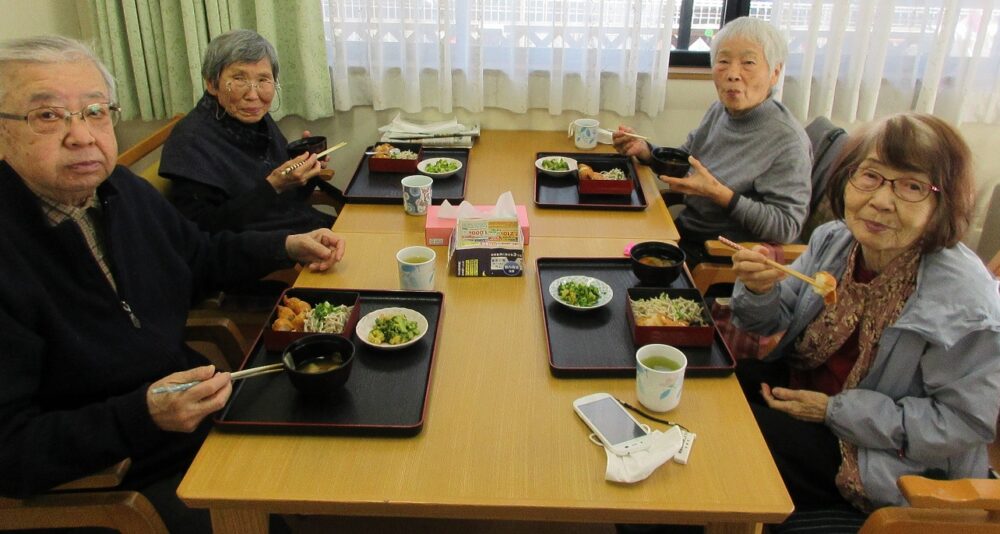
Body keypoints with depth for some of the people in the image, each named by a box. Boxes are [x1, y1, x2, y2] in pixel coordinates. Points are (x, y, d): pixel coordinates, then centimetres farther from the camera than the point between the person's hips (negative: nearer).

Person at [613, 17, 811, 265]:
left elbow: (787, 227, -21)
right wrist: (644, 150, -3)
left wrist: (718, 193, -28)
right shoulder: (719, 110, 4)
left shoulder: (787, 140, -19)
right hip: (683, 231, 7)